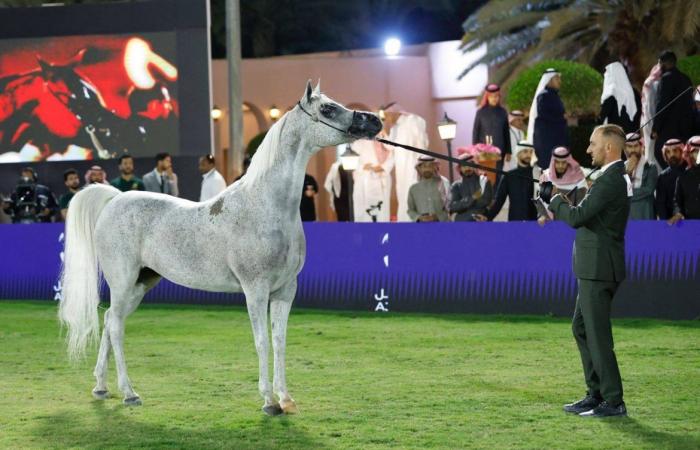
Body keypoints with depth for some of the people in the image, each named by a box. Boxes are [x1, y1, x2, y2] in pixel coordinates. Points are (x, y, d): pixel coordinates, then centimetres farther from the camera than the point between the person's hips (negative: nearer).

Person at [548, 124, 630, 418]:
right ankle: (596, 394, 23)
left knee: (598, 334, -6)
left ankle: (613, 402, -2)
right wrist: (561, 207, 7)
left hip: (598, 270, -11)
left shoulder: (610, 180, -18)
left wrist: (556, 201, -3)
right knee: (581, 328, 17)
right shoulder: (617, 177, 14)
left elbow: (577, 217, -20)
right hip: (595, 268, 11)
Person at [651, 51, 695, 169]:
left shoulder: (667, 78, -9)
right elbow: (690, 103, 17)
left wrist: (655, 128, -13)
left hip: (670, 127, -8)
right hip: (686, 127, 8)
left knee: (660, 155, -7)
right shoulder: (686, 78, 15)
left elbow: (662, 104, -14)